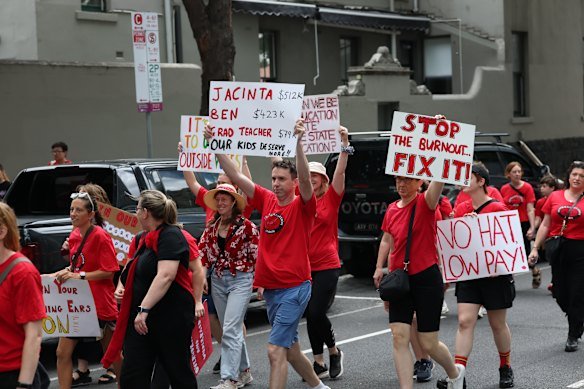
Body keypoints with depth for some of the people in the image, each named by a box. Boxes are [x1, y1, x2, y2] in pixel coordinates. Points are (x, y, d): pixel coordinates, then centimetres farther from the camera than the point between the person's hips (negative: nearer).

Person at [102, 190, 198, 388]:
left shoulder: (170, 236, -13)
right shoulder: (149, 238, 17)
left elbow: (166, 275, -26)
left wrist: (144, 308, -29)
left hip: (172, 317, -9)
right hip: (144, 319, 9)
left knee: (179, 372, 4)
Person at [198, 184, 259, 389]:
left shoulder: (246, 226, -8)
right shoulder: (211, 226, 9)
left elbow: (257, 255, -7)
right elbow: (202, 253, 7)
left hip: (240, 280, -6)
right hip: (218, 280, 6)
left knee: (230, 330, -13)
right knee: (233, 329, 14)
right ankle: (243, 372, 26)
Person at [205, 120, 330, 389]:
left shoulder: (302, 206, -7)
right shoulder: (267, 200, 7)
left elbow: (305, 178, -26)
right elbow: (235, 176, 4)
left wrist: (298, 142, -38)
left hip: (294, 288, -7)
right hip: (271, 288, 7)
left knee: (276, 350, -14)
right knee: (289, 348, 18)